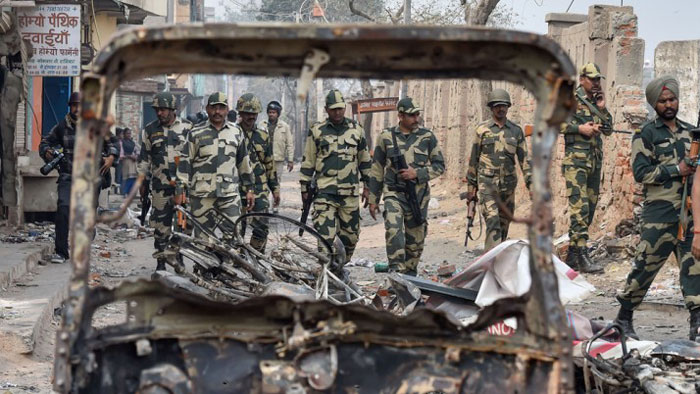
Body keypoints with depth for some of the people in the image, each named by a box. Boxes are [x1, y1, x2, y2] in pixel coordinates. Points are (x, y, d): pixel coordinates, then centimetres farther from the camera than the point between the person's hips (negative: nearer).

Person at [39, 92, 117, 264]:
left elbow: (111, 143, 14)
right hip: (68, 177, -1)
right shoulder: (62, 126, 4)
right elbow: (46, 142, 14)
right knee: (63, 209, -18)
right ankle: (61, 251, -12)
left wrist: (111, 157, -6)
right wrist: (46, 152, -7)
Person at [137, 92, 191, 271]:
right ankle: (161, 261, 11)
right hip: (160, 186, 1)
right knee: (161, 224, 3)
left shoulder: (187, 128, 6)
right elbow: (144, 158, 16)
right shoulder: (150, 130, 11)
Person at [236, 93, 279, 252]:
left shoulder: (263, 136, 11)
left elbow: (270, 164, 17)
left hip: (260, 190, 3)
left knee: (261, 228, -6)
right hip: (238, 189, -2)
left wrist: (275, 188, 16)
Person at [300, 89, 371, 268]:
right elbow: (308, 161, 9)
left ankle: (340, 266, 25)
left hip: (350, 192, 3)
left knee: (350, 233, 8)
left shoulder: (356, 129, 10)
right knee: (325, 234, -11)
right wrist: (305, 188, 7)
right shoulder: (317, 131, 4)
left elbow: (365, 159, 17)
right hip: (324, 192, -3)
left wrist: (367, 186, 16)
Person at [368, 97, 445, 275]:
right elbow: (377, 169, 10)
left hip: (418, 195, 2)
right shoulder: (386, 137, 3)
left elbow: (439, 166, 6)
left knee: (415, 239, 8)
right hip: (394, 193, -2)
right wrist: (373, 199, 9)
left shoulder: (427, 137, 4)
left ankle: (410, 275, 23)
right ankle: (396, 271, -24)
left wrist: (417, 173, -10)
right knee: (393, 229, -24)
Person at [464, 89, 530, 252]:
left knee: (504, 224, 9)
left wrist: (531, 183, -3)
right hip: (487, 183, -3)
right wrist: (471, 185, 3)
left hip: (508, 184, 3)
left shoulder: (516, 131, 7)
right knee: (493, 222, -17)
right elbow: (474, 159, 5)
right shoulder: (482, 130, 1)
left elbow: (524, 159, 6)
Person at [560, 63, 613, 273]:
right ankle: (582, 257, -18)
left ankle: (572, 255, 15)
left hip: (595, 161, 8)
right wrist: (579, 128, -16)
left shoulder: (597, 102, 18)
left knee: (590, 206, 9)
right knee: (580, 207, -15)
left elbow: (608, 130, 18)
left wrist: (602, 109, 4)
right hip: (576, 160, -8)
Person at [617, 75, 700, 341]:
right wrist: (676, 170, -15)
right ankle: (623, 319, 14)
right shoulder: (646, 135, 0)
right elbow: (641, 172, -10)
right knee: (645, 266, -1)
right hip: (660, 212, -5)